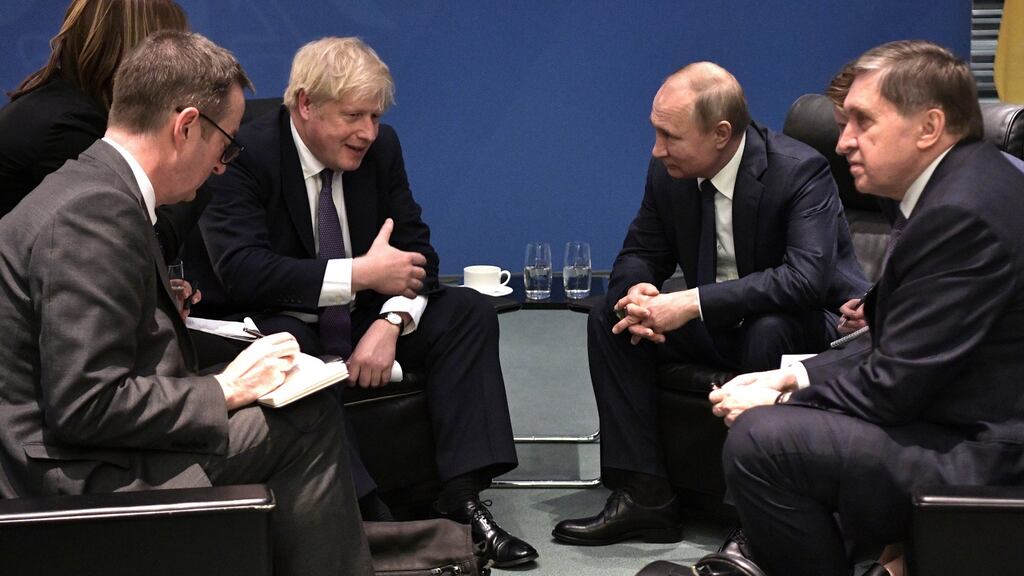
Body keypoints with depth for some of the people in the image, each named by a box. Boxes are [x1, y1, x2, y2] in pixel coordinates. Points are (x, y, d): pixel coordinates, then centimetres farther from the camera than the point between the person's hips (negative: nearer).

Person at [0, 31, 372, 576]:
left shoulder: (89, 188, 11)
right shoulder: (97, 212, -20)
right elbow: (85, 405, -24)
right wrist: (223, 391, -15)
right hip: (76, 478, -10)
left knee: (310, 413, 8)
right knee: (310, 421, -12)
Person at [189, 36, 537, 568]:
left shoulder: (381, 146, -2)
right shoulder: (245, 154, -19)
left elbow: (415, 248, -1)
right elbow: (242, 271, -30)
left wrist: (390, 323, -22)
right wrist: (361, 273, -30)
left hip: (357, 317, 6)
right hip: (270, 322, -6)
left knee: (469, 313, -10)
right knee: (288, 348, -38)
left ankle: (462, 497, -19)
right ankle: (369, 519, -39)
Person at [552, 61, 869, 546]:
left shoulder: (800, 171, -23)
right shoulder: (669, 173, -5)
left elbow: (807, 278, -36)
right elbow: (640, 252, 7)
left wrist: (693, 303, -38)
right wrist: (636, 291, -20)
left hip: (811, 323, -6)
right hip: (719, 325, 6)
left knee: (768, 331, -39)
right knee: (609, 317, -10)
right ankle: (645, 495, -12)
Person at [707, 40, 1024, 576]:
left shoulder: (961, 213, -23)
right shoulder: (964, 184, 10)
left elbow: (893, 385, -21)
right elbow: (896, 352, 13)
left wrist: (777, 401, -8)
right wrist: (796, 376, 4)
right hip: (973, 427, 11)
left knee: (759, 439, -21)